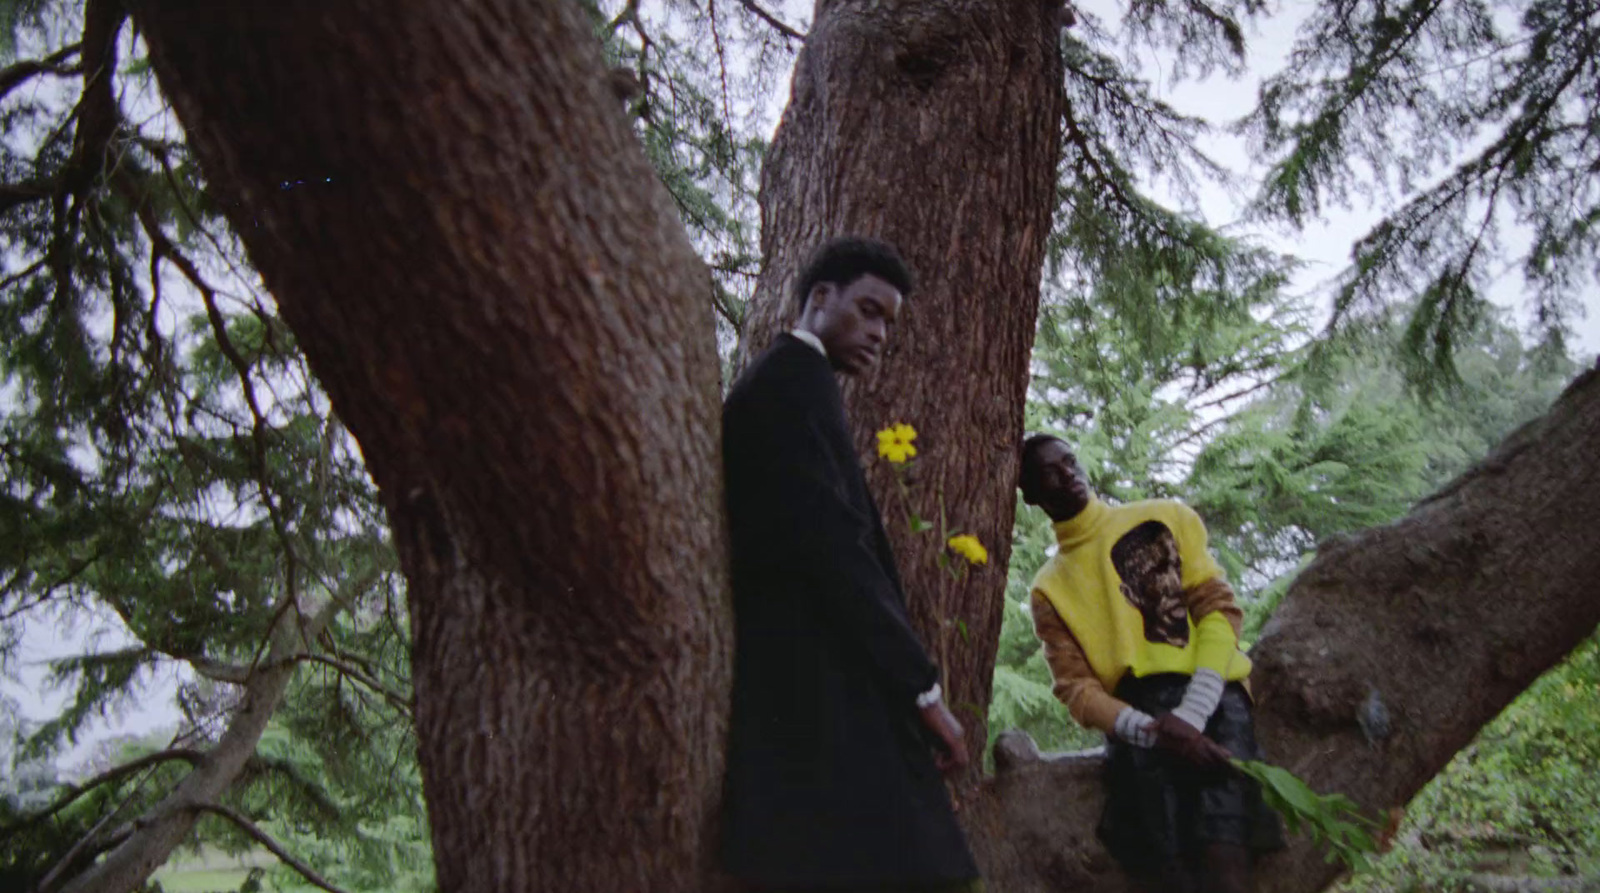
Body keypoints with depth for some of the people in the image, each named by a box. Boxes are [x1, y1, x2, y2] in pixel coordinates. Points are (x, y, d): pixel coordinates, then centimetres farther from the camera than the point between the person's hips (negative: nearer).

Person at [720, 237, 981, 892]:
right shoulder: (796, 378, -6)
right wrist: (923, 688, -14)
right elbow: (829, 543, -17)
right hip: (818, 696, -10)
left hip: (792, 692, 10)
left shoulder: (778, 380, 24)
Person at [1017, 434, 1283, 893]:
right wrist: (1151, 730, -15)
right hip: (1137, 715, 1)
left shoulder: (1165, 518, 15)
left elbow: (1220, 609, 5)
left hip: (1210, 696, 0)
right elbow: (1076, 688, 5)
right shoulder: (1049, 589, 15)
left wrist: (1192, 714, -10)